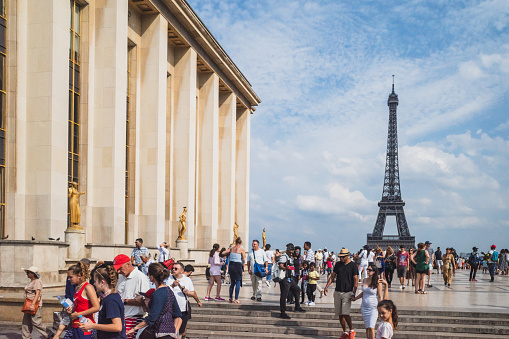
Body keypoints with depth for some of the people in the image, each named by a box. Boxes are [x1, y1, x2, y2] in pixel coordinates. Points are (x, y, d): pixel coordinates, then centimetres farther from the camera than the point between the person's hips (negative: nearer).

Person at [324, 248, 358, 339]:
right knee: (339, 314, 5)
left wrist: (353, 294, -11)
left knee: (345, 313, -14)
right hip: (337, 292, 5)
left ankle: (352, 330, 5)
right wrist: (327, 286, 1)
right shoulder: (338, 264, 10)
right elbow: (332, 276, 15)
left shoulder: (353, 265, -3)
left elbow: (356, 280, -4)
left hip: (347, 292, -5)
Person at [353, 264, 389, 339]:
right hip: (364, 307, 5)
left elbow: (380, 297, -5)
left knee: (371, 327, -11)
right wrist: (355, 298, 22)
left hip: (373, 307, -5)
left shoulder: (378, 283, -8)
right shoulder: (364, 280, 6)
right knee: (367, 327, 5)